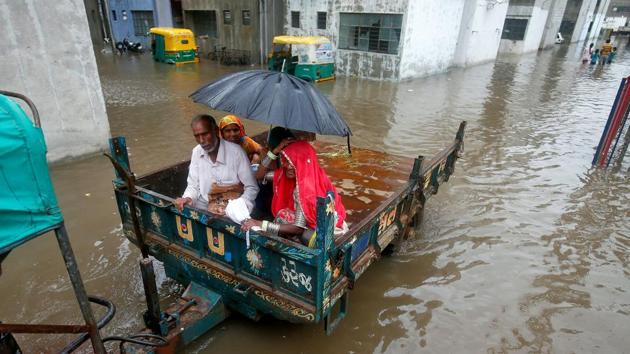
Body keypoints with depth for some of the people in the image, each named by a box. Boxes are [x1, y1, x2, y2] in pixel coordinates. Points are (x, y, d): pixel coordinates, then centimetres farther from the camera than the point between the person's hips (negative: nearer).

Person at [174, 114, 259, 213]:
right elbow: (193, 185, 8)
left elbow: (252, 188, -12)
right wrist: (187, 198, -14)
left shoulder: (235, 151, -16)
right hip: (204, 207, 4)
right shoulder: (196, 152, 1)